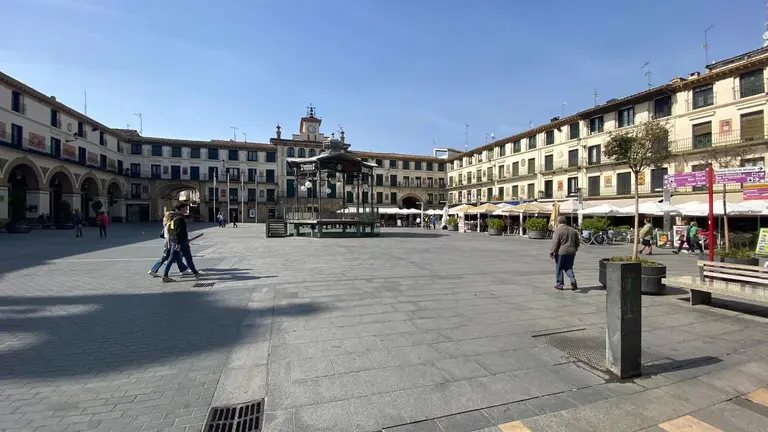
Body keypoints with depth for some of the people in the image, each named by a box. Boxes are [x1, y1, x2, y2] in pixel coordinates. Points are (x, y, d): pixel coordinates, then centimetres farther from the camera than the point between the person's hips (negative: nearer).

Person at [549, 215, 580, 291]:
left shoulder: (557, 231, -10)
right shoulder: (573, 230, 10)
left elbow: (555, 243, -17)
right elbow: (578, 243, 15)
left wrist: (551, 252, -11)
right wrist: (574, 250, 28)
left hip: (561, 252, -5)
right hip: (571, 252, 5)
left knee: (559, 268, 6)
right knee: (569, 268, 17)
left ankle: (559, 285, 11)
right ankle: (573, 280, -4)